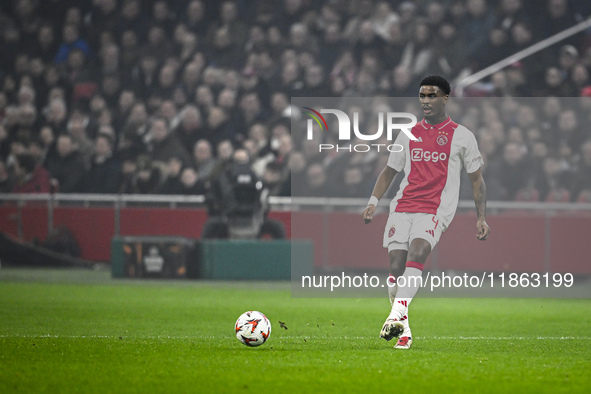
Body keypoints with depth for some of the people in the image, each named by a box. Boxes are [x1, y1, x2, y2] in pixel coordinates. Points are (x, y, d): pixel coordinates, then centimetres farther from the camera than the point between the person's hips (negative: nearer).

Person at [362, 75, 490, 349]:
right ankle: (403, 330, 1)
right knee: (396, 263, -10)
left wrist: (481, 218, 5)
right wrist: (373, 201, 10)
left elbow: (476, 179, 12)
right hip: (403, 207, 4)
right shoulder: (408, 135, 17)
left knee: (416, 252, -28)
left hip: (436, 210, -4)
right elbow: (389, 171, 24)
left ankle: (397, 315, -38)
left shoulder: (461, 136, 9)